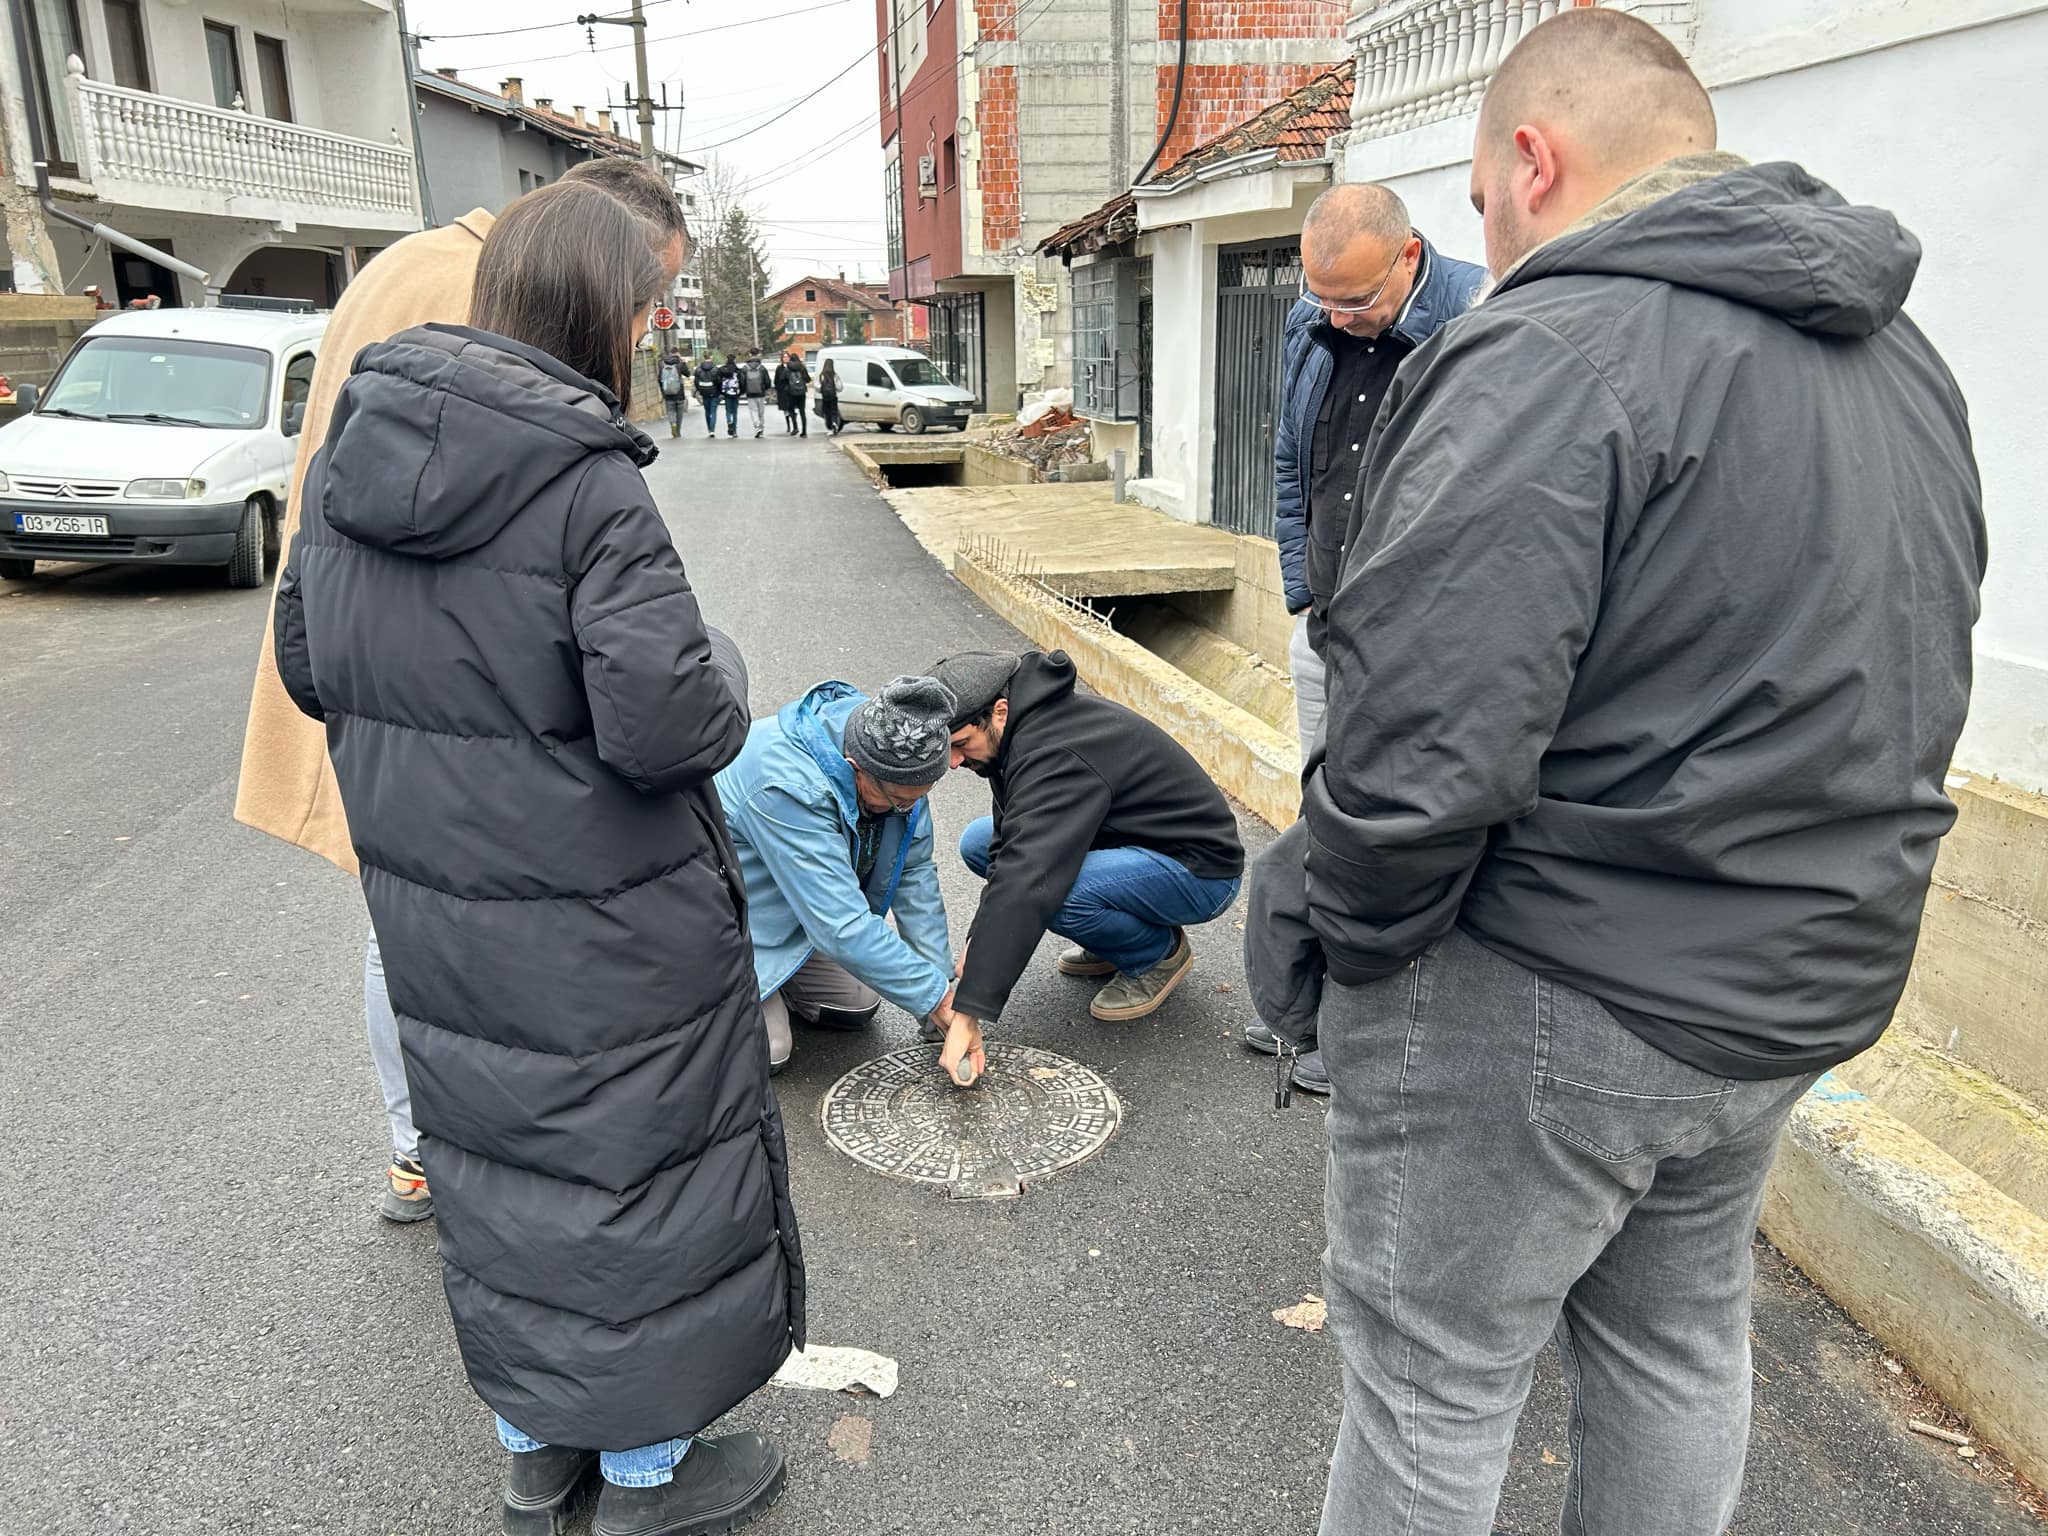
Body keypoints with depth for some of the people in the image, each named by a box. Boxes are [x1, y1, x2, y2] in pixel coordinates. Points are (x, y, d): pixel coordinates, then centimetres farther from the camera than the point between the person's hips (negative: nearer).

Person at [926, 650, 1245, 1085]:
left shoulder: (1054, 756, -32)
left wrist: (970, 1013, -42)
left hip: (1200, 870, -9)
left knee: (1052, 888, -35)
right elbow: (1015, 845, 6)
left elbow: (1027, 885, -41)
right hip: (1135, 839, 9)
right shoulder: (1028, 723, -3)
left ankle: (1160, 952, -4)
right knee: (979, 842, 4)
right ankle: (1116, 939, 11)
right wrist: (978, 942, -7)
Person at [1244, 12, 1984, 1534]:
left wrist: (1343, 934, -12)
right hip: (1798, 989, 9)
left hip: (1540, 1005, -9)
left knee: (1432, 1382, 11)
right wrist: (1782, 904, 18)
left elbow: (1422, 739, -29)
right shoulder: (1906, 360, 10)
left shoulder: (1550, 353, -21)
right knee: (1680, 1349, 26)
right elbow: (1902, 695, 15)